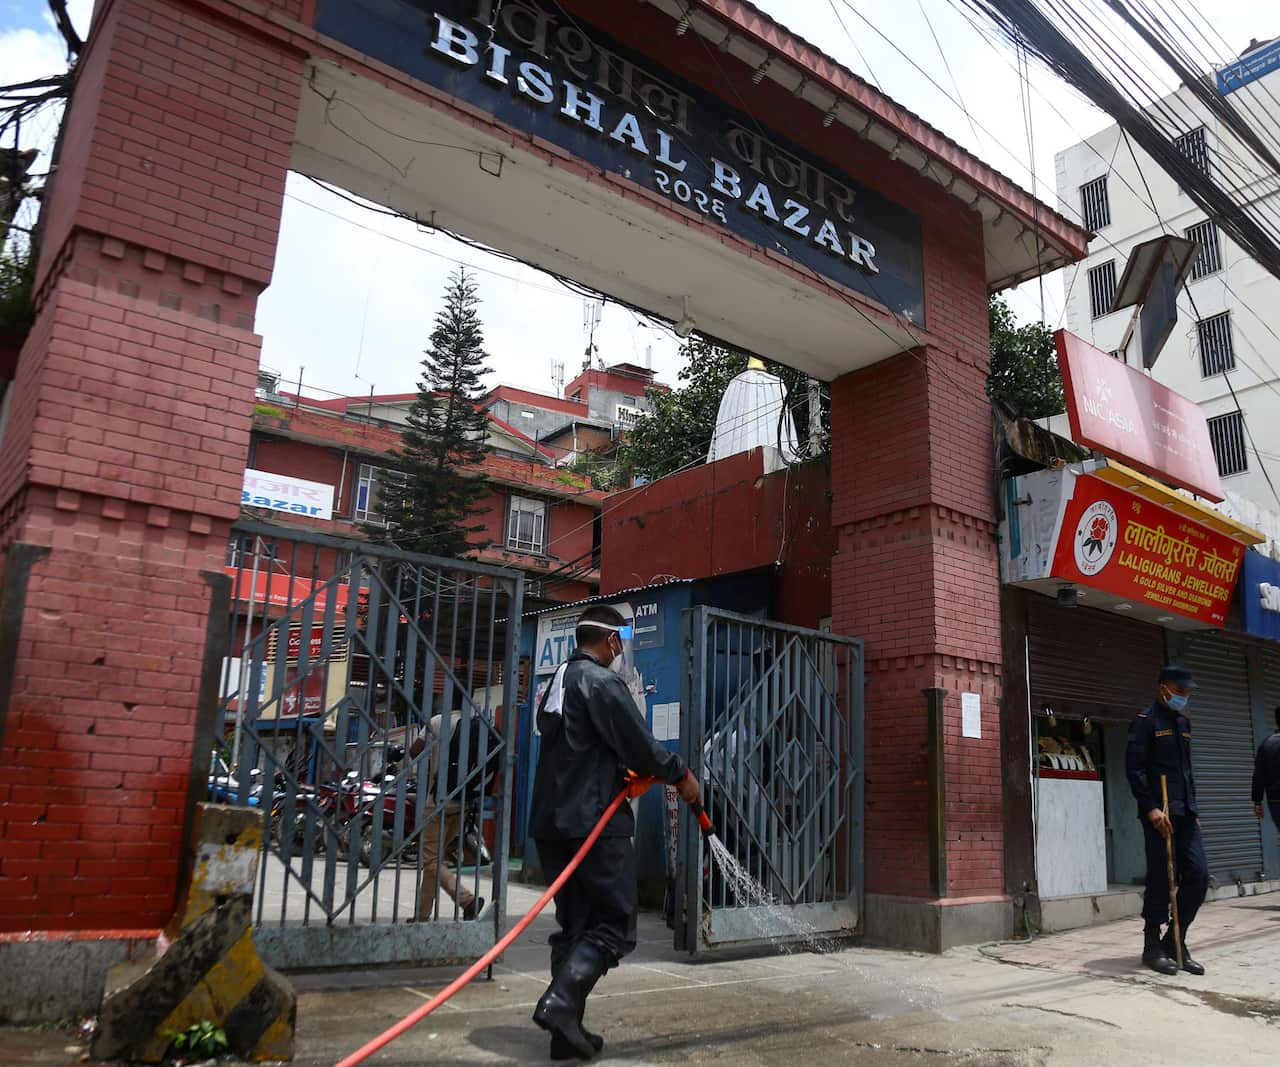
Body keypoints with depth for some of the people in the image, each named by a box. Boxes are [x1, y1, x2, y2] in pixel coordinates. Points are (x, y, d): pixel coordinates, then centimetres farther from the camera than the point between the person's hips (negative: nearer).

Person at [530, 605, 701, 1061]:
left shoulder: (558, 682, 17)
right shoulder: (601, 680, -11)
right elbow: (637, 741, -14)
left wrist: (624, 772, 22)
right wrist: (680, 775, 0)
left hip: (551, 822, 9)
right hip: (594, 822, -9)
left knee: (573, 925, 13)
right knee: (614, 924, -1)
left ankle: (567, 1031, 13)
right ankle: (561, 1000, -17)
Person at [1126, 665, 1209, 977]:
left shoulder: (1183, 722, 17)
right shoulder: (1145, 721, -5)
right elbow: (1134, 768, -12)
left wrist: (1193, 807, 16)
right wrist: (1151, 808, -18)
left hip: (1185, 813, 7)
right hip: (1159, 813, -7)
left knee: (1198, 875, 2)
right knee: (1161, 880, -3)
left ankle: (1175, 943, 15)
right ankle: (1152, 947, 10)